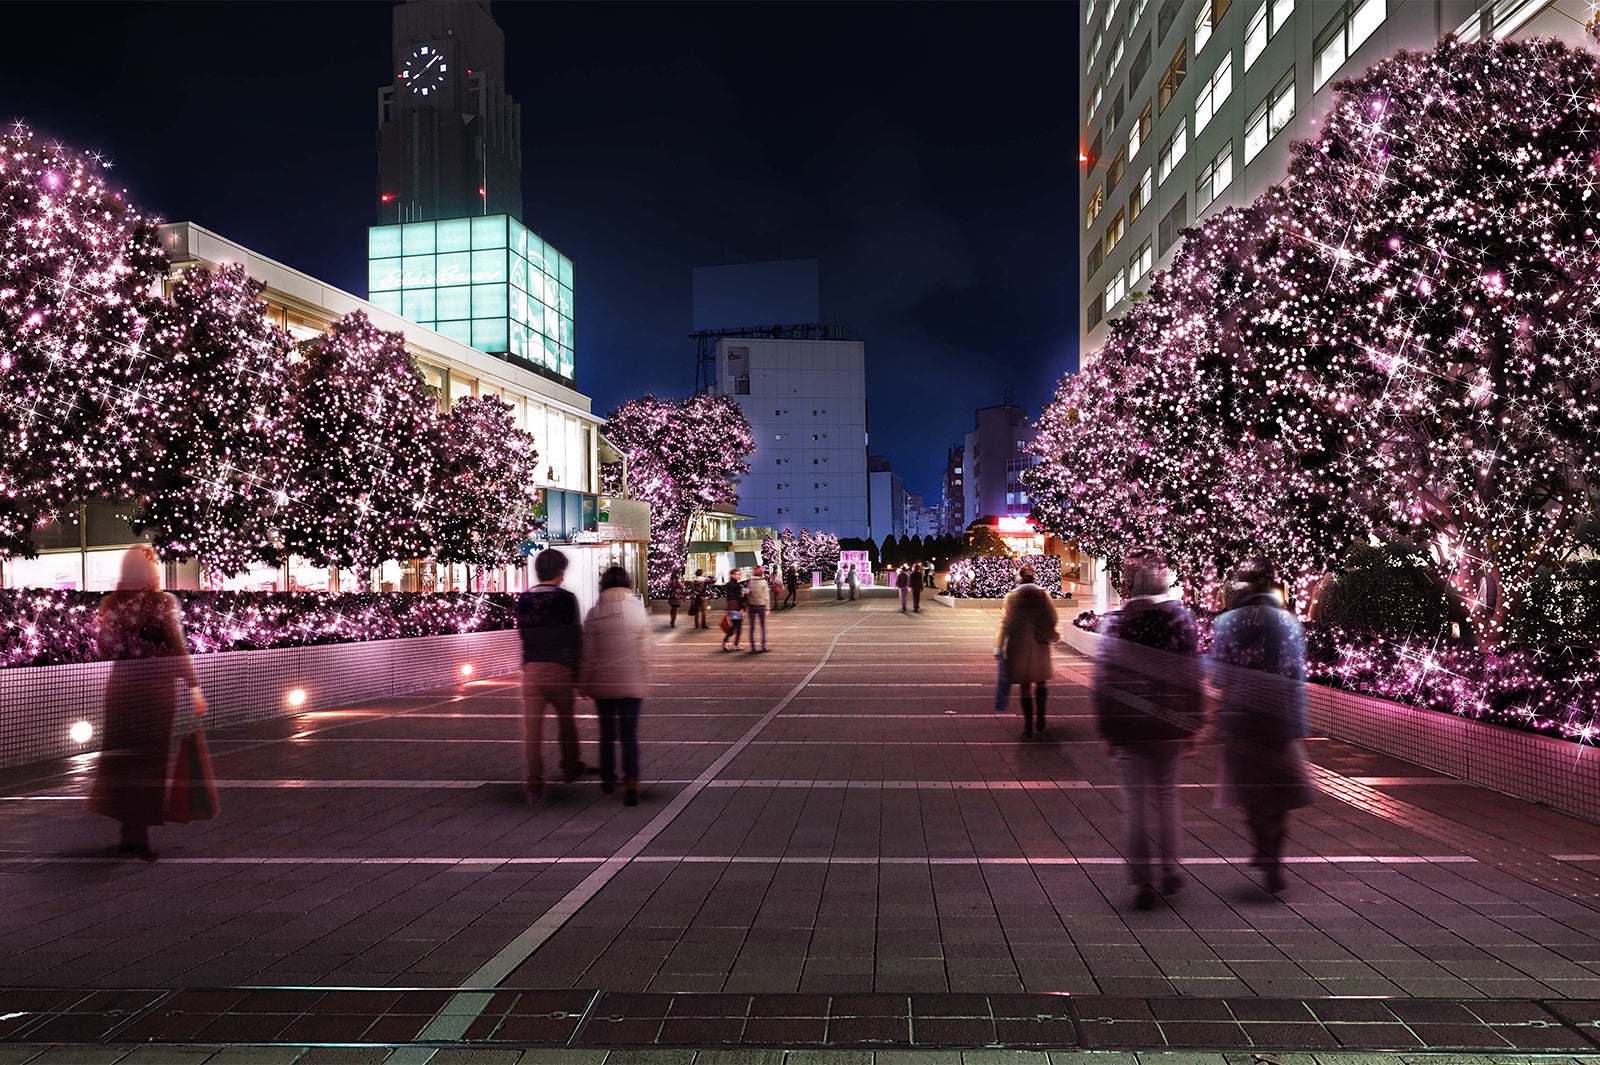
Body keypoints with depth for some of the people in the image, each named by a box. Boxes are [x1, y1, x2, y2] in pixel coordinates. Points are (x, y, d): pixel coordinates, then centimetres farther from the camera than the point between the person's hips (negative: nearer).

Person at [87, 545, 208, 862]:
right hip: (156, 683, -4)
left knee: (122, 753, 14)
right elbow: (178, 648, -12)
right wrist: (194, 687, -11)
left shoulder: (109, 603, 4)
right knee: (149, 757, 4)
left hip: (120, 682, 4)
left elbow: (104, 648, 4)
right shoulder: (162, 602, -9)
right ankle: (137, 834, 5)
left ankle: (128, 831, 20)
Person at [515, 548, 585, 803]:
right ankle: (569, 767, 36)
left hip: (531, 669, 2)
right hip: (560, 669, -2)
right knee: (566, 721, 19)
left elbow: (523, 634, 11)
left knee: (532, 729, 2)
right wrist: (578, 670, 5)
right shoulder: (566, 599, -6)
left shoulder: (523, 600, 3)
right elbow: (576, 638, -4)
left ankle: (534, 785, -1)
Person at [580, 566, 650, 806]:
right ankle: (631, 779, -17)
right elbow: (645, 654, 0)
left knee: (607, 734, 16)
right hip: (632, 684, 0)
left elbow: (587, 654, -1)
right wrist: (645, 682, 10)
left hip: (603, 684, 1)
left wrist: (585, 683, 9)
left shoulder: (594, 613, -5)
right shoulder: (639, 611, -3)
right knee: (629, 736, 2)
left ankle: (608, 780, 26)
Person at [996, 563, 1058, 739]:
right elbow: (1052, 618, 1)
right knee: (1042, 682, 17)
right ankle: (1040, 720, 6)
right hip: (1040, 646, 0)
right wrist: (1052, 635, 21)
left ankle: (1028, 726, 8)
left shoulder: (1012, 596, -4)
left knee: (1026, 686, 7)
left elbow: (1006, 623, -5)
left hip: (1019, 647, 0)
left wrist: (999, 647, -2)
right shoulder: (1043, 594, -2)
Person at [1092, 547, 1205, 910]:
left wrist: (1105, 729, 1)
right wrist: (1192, 724, 7)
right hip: (1170, 724, 2)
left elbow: (1104, 678, -7)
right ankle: (1169, 870, 26)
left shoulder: (1115, 622, -9)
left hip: (1129, 725, -2)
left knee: (1137, 803, 5)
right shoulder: (1183, 618, -2)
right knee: (1166, 794, 18)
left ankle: (1143, 880, 6)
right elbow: (1194, 675, 0)